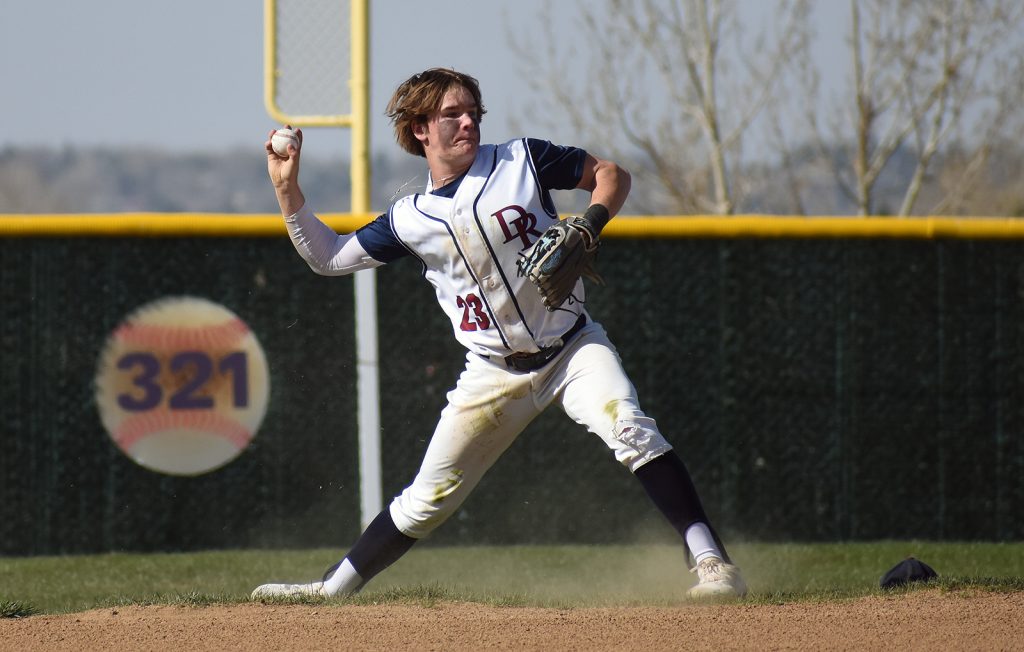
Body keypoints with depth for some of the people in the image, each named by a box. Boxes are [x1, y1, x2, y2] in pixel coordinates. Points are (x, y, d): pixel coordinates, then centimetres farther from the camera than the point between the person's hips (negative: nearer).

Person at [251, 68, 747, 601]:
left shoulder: (521, 161, -4)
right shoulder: (409, 220, 2)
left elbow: (610, 175, 3)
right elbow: (327, 257, 9)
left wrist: (590, 226, -16)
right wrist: (287, 189, -1)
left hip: (574, 349, -2)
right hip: (494, 374, 2)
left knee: (628, 428, -29)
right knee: (427, 500, 4)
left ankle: (711, 562, -32)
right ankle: (331, 590, 19)